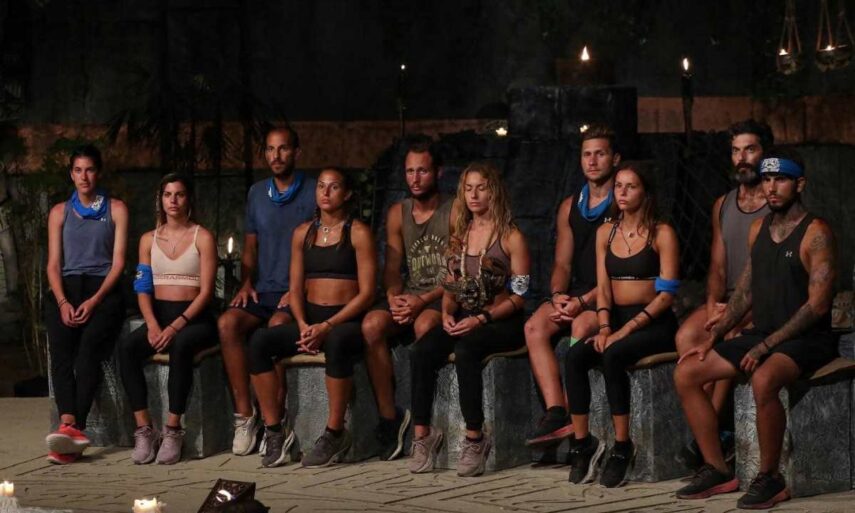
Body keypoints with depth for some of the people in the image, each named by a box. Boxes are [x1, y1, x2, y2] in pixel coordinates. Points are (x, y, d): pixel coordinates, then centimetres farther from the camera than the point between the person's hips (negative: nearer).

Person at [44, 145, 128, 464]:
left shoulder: (116, 210, 12)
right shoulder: (60, 212, 19)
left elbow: (118, 262, 3)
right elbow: (54, 264, 10)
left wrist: (94, 301, -12)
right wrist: (63, 302, -9)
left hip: (103, 290, -2)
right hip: (66, 289, 2)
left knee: (89, 347, -30)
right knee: (60, 350, -27)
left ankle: (71, 428, -41)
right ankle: (70, 426, -45)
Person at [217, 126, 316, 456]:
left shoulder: (313, 193, 1)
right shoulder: (257, 193, 17)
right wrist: (246, 282, 4)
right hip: (263, 292, 5)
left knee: (276, 327, -35)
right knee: (228, 322, -25)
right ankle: (244, 414, -26)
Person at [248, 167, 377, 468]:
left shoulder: (358, 233, -1)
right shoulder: (303, 233, 14)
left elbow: (366, 292, -7)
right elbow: (296, 289, 12)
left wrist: (327, 326, -17)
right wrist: (303, 326, -8)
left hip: (347, 321, -5)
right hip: (310, 318, 5)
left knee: (336, 343, -40)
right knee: (259, 341, -22)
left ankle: (335, 434, -27)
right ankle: (275, 430, -18)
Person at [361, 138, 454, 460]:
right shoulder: (398, 214, 14)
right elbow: (392, 268, 13)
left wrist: (423, 300, -20)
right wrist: (394, 297, -10)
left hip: (444, 298, -5)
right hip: (409, 296, 5)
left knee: (424, 325, -38)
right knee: (371, 324, -26)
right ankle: (388, 417, -22)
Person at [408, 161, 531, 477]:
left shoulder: (511, 237, -1)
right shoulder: (459, 234, 17)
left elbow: (519, 295, -6)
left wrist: (480, 319, -17)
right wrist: (447, 314, -3)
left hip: (501, 321, -5)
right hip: (463, 318, 5)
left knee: (466, 349, -37)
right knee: (422, 351, -26)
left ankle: (475, 439, -28)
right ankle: (422, 435, -23)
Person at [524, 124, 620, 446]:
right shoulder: (570, 207, 17)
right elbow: (562, 264, 16)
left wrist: (584, 301, -20)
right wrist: (558, 295, -7)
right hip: (577, 295, 6)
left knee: (582, 326, -34)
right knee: (535, 326, -21)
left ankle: (570, 414, -29)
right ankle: (556, 414, -32)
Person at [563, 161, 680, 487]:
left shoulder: (661, 234, -3)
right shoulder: (606, 232, 14)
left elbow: (666, 295, -10)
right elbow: (603, 287, 10)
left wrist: (627, 329, -18)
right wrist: (604, 327, -9)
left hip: (654, 324, -5)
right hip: (617, 319, 5)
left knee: (613, 355, -34)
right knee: (574, 356, -25)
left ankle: (622, 445, -25)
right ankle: (581, 442, -21)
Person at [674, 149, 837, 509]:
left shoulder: (815, 233, -12)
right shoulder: (758, 229, 12)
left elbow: (818, 305, -18)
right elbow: (745, 291, 17)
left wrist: (766, 346, -21)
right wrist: (713, 340, 5)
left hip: (806, 340, -8)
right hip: (762, 335, 8)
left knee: (763, 380, -38)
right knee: (686, 374, -3)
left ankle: (770, 479, -21)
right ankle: (717, 472, 1)